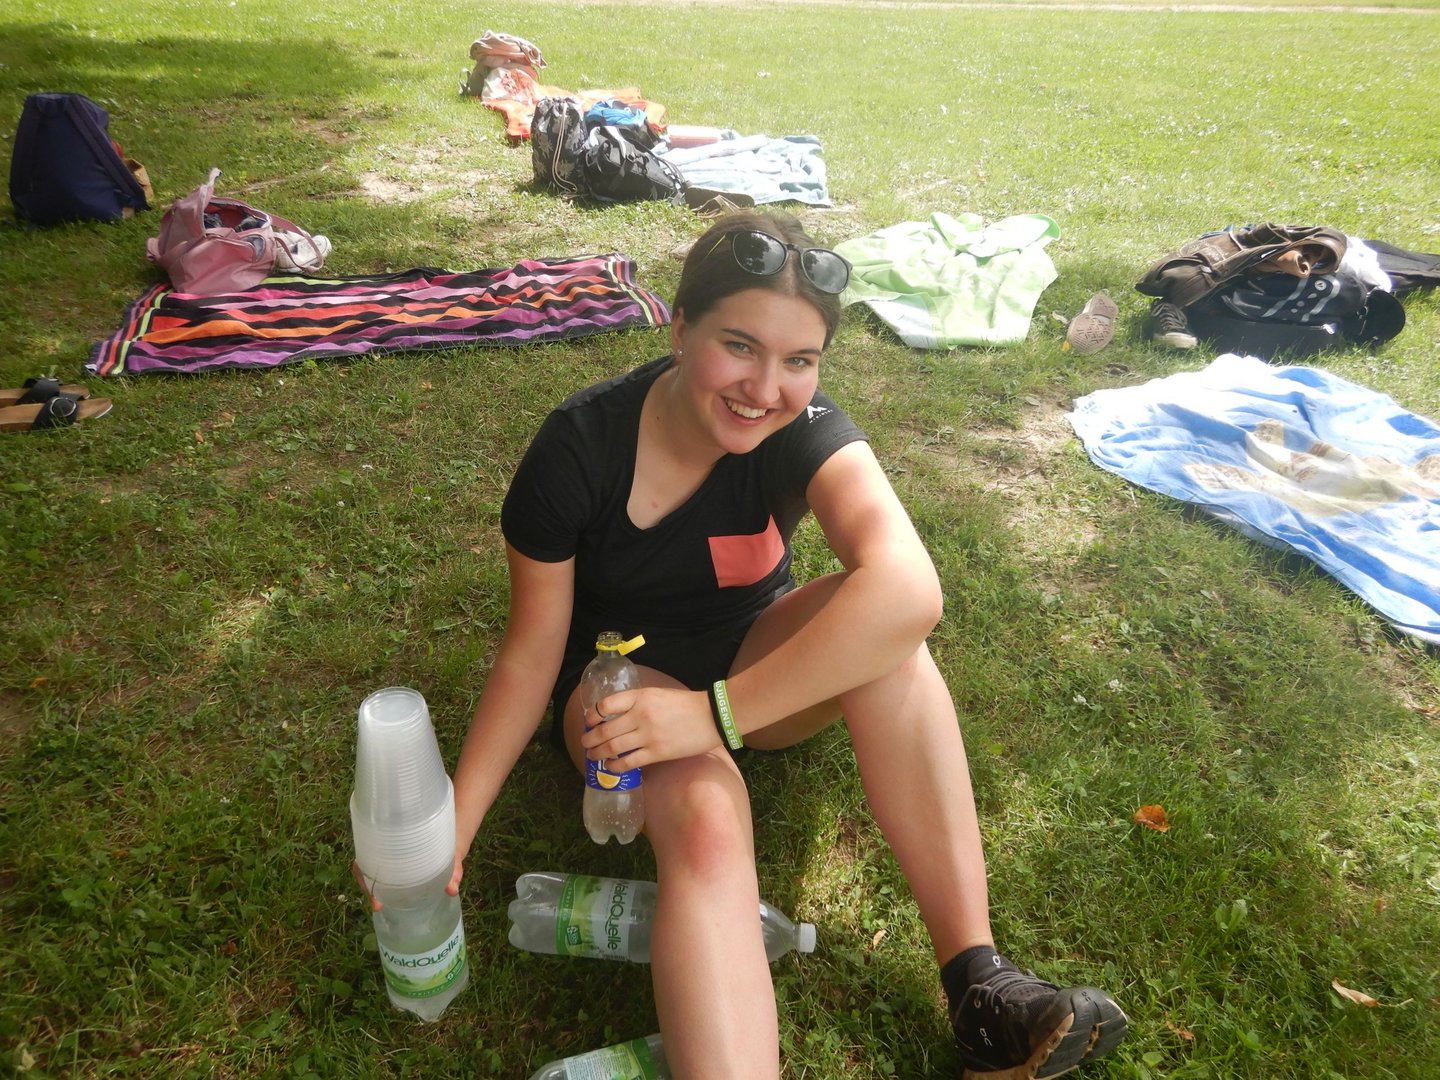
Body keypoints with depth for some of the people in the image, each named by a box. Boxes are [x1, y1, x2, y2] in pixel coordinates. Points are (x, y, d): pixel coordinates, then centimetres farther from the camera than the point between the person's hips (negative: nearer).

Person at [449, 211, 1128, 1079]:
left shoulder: (806, 432, -22)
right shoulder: (579, 447, -22)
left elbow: (909, 589, -41)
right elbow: (533, 651, -14)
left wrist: (716, 712, -44)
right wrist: (452, 830, -19)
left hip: (753, 660, 2)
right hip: (624, 677, -1)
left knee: (875, 623, -31)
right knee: (705, 819, -35)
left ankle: (979, 985, -27)